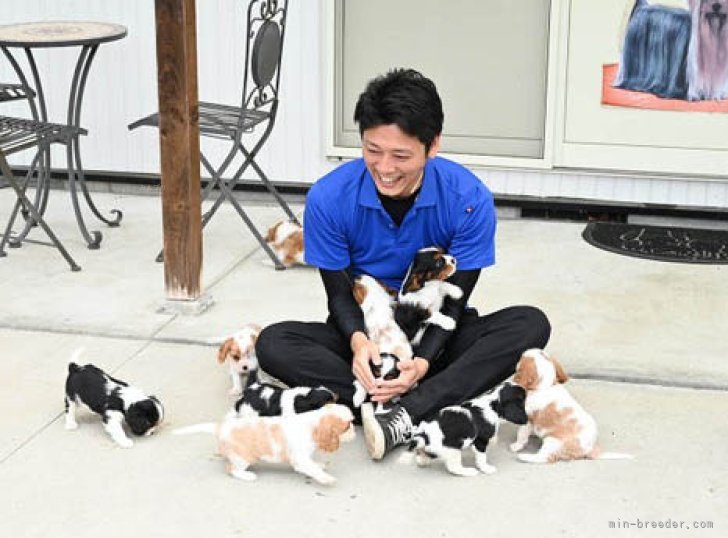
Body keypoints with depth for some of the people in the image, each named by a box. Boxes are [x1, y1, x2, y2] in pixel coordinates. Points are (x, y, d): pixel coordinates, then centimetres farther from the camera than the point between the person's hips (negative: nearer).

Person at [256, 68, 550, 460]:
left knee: (530, 324, -27)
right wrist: (358, 340, -33)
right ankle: (442, 409, -35)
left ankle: (404, 417, -38)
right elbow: (339, 293, -10)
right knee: (273, 344, -27)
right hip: (364, 333, 1)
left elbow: (454, 300, -14)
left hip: (434, 336, 0)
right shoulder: (328, 198, -18)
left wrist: (423, 361, -33)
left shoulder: (469, 199, -20)